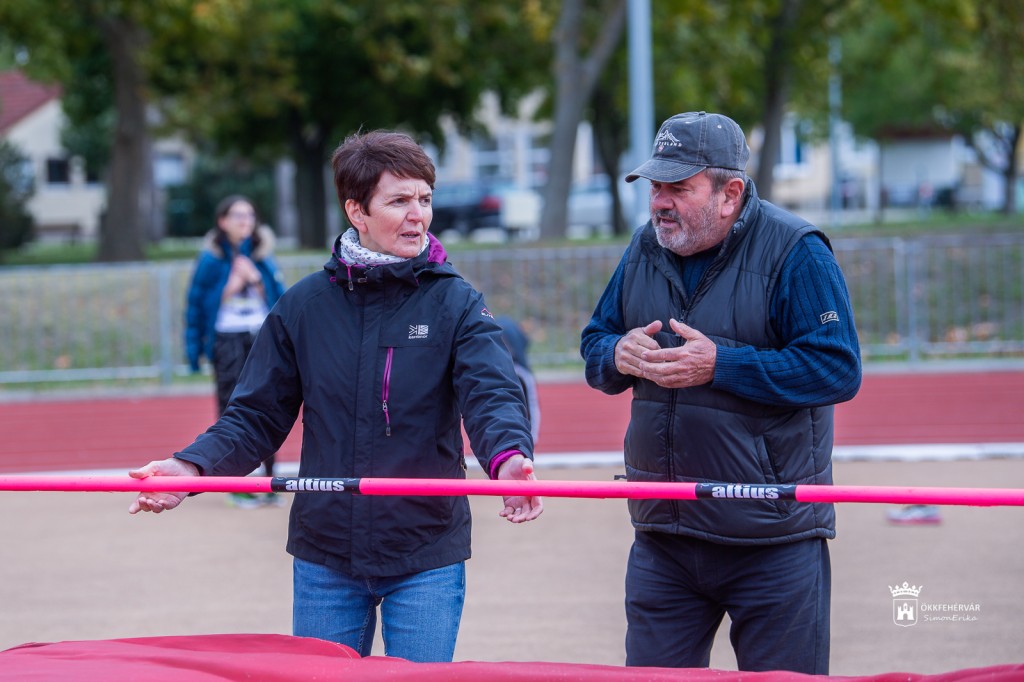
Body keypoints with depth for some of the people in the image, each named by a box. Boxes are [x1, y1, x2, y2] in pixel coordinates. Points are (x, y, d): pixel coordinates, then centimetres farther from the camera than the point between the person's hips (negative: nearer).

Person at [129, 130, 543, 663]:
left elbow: (492, 393, -18)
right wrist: (192, 466, -13)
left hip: (427, 558, -2)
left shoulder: (456, 303, -2)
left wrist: (508, 457, -40)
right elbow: (257, 415, 6)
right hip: (324, 556, 2)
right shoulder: (304, 305, 4)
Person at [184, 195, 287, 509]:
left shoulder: (263, 257, 8)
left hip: (263, 338, 3)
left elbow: (277, 299, 6)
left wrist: (256, 280, -8)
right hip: (227, 340, -3)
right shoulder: (211, 259, -2)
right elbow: (196, 304, 1)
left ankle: (270, 480, 7)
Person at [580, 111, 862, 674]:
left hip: (775, 543, -5)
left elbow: (839, 369, -17)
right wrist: (617, 356, -8)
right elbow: (594, 342, 18)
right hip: (662, 539, 5)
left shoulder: (794, 252, -10)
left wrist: (719, 366, -21)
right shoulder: (644, 249, 9)